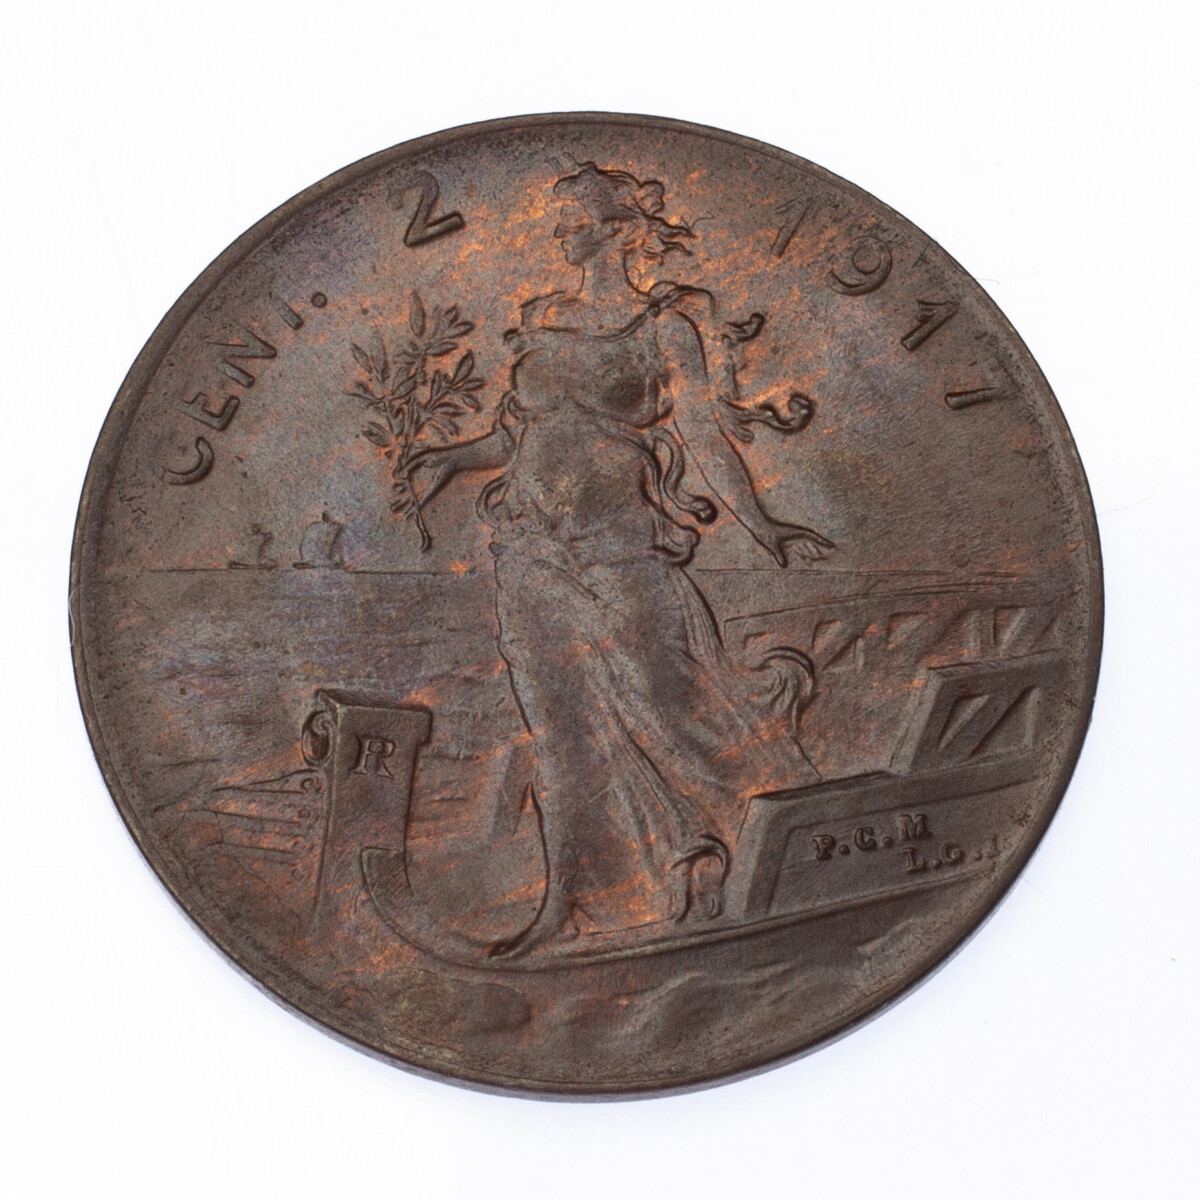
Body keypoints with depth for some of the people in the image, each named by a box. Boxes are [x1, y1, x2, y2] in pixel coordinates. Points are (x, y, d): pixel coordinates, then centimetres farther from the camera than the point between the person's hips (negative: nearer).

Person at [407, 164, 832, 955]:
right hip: (533, 547, 4)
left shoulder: (665, 326, 1)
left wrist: (759, 524, -10)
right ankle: (567, 908, 14)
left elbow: (702, 435, -3)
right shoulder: (542, 321, 14)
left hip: (623, 545, -4)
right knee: (564, 729, 6)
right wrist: (454, 460, 5)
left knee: (659, 708, -6)